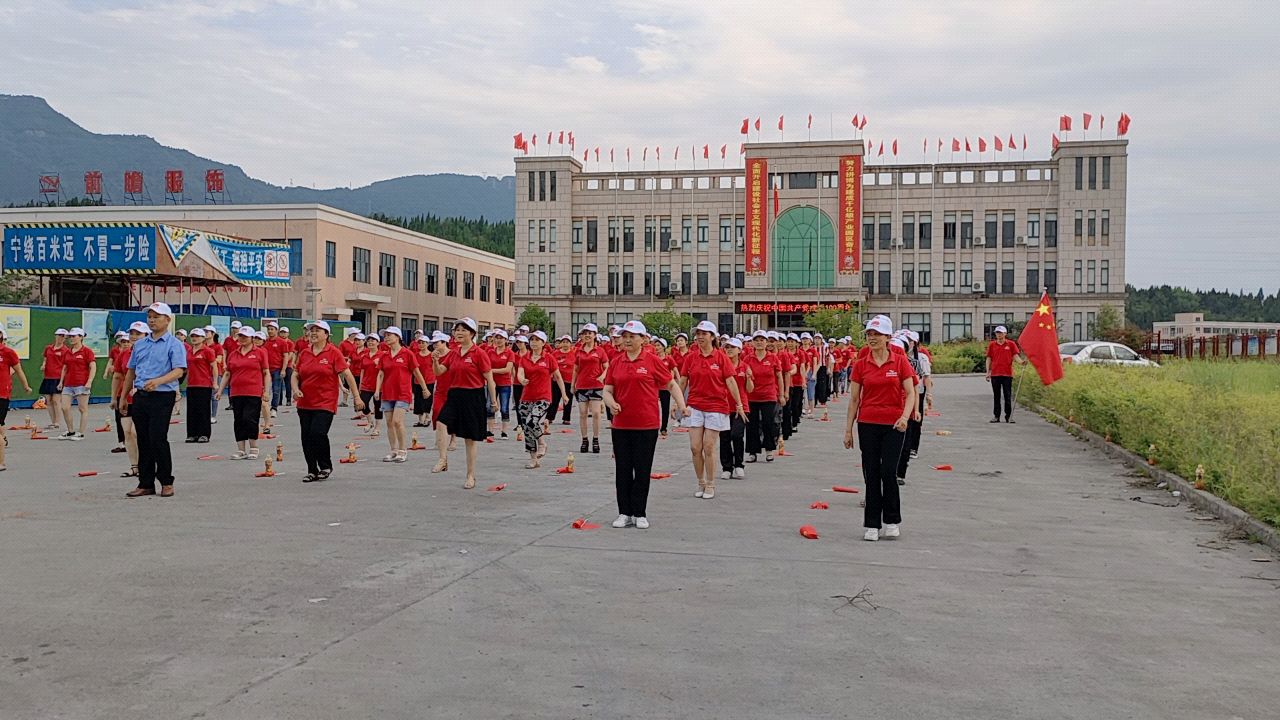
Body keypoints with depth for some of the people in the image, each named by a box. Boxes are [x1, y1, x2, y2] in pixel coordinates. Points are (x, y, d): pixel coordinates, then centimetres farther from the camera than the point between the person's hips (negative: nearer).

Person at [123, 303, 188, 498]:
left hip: (162, 396, -6)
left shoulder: (174, 344, -4)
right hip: (140, 396, 6)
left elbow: (179, 371, -16)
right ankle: (146, 483, 14)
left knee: (158, 439, -9)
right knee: (143, 441, 8)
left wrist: (158, 381, -31)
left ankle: (166, 482, 4)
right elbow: (131, 371, 21)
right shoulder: (140, 344, 15)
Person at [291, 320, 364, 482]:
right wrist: (295, 389, -5)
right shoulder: (304, 353, 9)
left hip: (325, 403, -5)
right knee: (306, 437, 6)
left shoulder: (333, 353, -4)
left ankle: (326, 467, 7)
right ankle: (312, 471, 18)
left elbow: (347, 374, -5)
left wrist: (356, 396, -8)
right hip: (305, 404, 5)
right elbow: (295, 375, 16)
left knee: (318, 433, -15)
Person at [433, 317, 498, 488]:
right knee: (441, 423, -23)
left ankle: (471, 476, 16)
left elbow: (489, 378, -6)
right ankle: (443, 460, -15)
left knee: (471, 438, 5)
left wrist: (493, 400, -7)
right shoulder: (453, 353, 9)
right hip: (454, 395, 4)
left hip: (473, 396, -4)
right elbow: (438, 372, 4)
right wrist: (435, 361, -16)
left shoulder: (479, 353, -7)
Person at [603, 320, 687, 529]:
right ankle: (625, 513, 17)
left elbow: (672, 385, 2)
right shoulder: (616, 363, 6)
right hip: (621, 424, 3)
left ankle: (640, 514, 15)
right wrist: (611, 403, -12)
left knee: (642, 470, 4)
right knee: (623, 470, 7)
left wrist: (682, 406, -11)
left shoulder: (652, 360, -3)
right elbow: (607, 390, 9)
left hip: (646, 425, -3)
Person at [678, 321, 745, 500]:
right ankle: (701, 483, 18)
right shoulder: (690, 357, 3)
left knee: (708, 448, -1)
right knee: (695, 447, 0)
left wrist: (739, 405, -4)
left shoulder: (721, 357, -3)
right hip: (694, 406, 2)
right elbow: (682, 381, 8)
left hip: (716, 406, -2)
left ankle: (710, 486, 13)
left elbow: (730, 381, -3)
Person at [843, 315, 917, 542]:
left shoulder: (900, 361, -1)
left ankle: (891, 520, 12)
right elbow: (854, 399, 6)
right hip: (867, 425, 2)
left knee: (888, 472, -7)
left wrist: (905, 416, -21)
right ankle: (872, 525, 11)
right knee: (871, 475, 4)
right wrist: (848, 429, 4)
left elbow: (910, 393, -4)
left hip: (893, 425, -2)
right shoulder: (860, 365, 3)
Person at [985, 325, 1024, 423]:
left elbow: (1015, 355, -2)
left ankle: (1008, 416, 5)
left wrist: (1021, 361, -23)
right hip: (995, 374, 2)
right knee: (996, 396, 7)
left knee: (1008, 396, 0)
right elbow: (989, 358, 9)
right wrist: (988, 372, 2)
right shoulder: (991, 345, 8)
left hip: (1007, 374, -2)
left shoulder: (1011, 344, 4)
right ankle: (996, 416, 12)